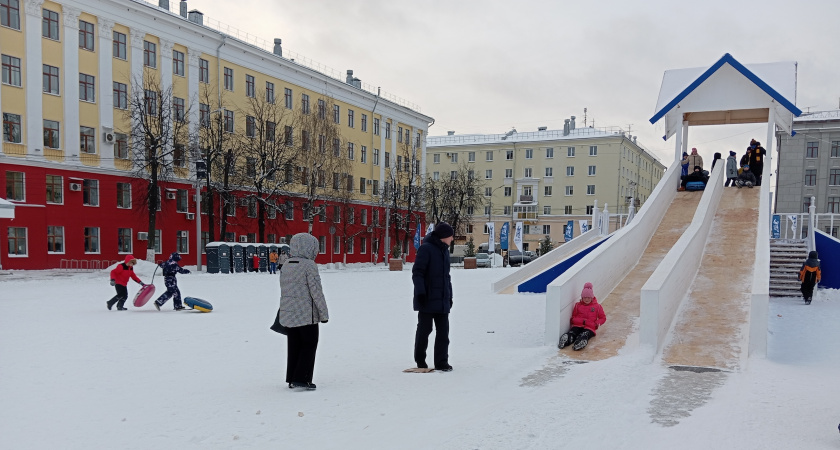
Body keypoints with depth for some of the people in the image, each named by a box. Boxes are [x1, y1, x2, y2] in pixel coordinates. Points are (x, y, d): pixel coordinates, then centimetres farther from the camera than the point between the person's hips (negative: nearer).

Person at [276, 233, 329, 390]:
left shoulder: (286, 266, 9)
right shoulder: (309, 265, -13)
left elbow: (283, 290, 14)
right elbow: (316, 291, -13)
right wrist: (324, 313, -6)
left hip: (288, 313, 7)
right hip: (306, 314, -7)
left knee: (294, 346, 13)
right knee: (309, 345, 3)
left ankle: (292, 379, 18)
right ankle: (301, 378, -1)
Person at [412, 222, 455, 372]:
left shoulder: (445, 250, 15)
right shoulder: (426, 248, -11)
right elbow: (417, 272, -15)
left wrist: (449, 296, 20)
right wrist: (420, 292, -20)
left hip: (442, 301, 7)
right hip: (427, 300, -7)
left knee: (443, 331, 4)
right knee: (424, 330, 4)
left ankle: (441, 362, 9)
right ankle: (420, 361, 18)